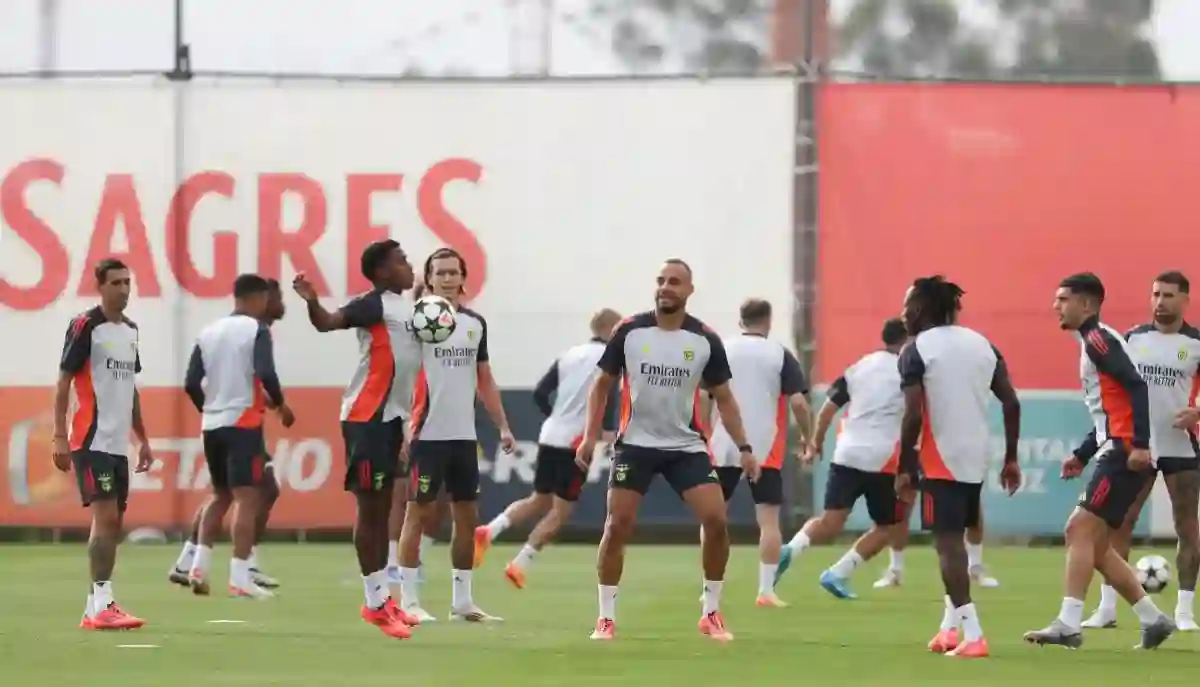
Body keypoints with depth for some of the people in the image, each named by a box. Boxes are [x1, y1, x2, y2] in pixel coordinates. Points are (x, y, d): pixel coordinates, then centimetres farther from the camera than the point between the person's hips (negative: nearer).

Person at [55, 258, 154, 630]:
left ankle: (94, 607, 12)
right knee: (105, 516, -16)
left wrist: (143, 439, 21)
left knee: (113, 524, 7)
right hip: (92, 441, -8)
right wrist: (60, 437, -15)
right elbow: (63, 383, -9)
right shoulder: (85, 326, -8)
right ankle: (103, 604, -18)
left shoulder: (130, 330, 15)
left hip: (118, 443, 8)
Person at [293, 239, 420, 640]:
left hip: (390, 415, 9)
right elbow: (329, 322, -30)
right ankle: (374, 603, -3)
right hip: (366, 417, -9)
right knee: (370, 507, -5)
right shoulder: (373, 305, -13)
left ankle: (383, 598, 19)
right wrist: (312, 303, -48)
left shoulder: (405, 308, 13)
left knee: (382, 508, 13)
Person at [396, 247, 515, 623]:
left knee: (467, 516, 8)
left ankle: (461, 600, 15)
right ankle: (409, 600, 0)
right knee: (420, 512, -4)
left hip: (464, 436, 6)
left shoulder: (476, 323, 11)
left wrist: (503, 426, 13)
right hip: (428, 434, -6)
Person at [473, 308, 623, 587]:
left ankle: (489, 531, -4)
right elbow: (607, 396, -20)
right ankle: (520, 564, -2)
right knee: (560, 512, 4)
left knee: (539, 500, 18)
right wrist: (609, 431, -17)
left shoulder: (569, 355, 14)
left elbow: (540, 393, 11)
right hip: (577, 441, -6)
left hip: (550, 436, 6)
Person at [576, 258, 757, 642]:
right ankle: (606, 618, 5)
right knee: (617, 527, -6)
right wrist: (590, 436, -4)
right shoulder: (629, 331, -6)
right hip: (635, 445, -1)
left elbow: (723, 397, 5)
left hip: (686, 446, 1)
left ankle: (711, 614, 4)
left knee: (716, 521, -11)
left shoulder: (706, 340, -4)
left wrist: (743, 447, -1)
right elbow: (603, 384, 5)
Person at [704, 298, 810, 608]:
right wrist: (807, 436, 5)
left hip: (723, 447, 2)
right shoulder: (780, 355, -2)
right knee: (768, 519, 1)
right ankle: (766, 590, -5)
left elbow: (703, 397, 1)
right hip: (766, 450, -2)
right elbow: (798, 401, -8)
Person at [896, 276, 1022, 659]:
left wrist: (904, 470, -8)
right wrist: (1011, 459, 13)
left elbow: (913, 416, -15)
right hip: (977, 459, 6)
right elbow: (1012, 404, 8)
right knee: (954, 539, 21)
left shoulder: (916, 351, -7)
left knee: (947, 542, -5)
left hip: (941, 461, -6)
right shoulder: (981, 344, 11)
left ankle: (972, 635, -14)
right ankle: (952, 626, 24)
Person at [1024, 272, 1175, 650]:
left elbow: (1136, 387, -20)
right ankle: (1153, 620, 13)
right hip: (1117, 452, 10)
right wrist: (1082, 456, 23)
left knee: (1080, 530, -14)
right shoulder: (1093, 343, 22)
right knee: (1093, 545, 10)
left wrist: (1140, 445, -27)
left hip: (1125, 451, -10)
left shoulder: (1099, 339, -8)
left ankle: (1068, 625, -19)